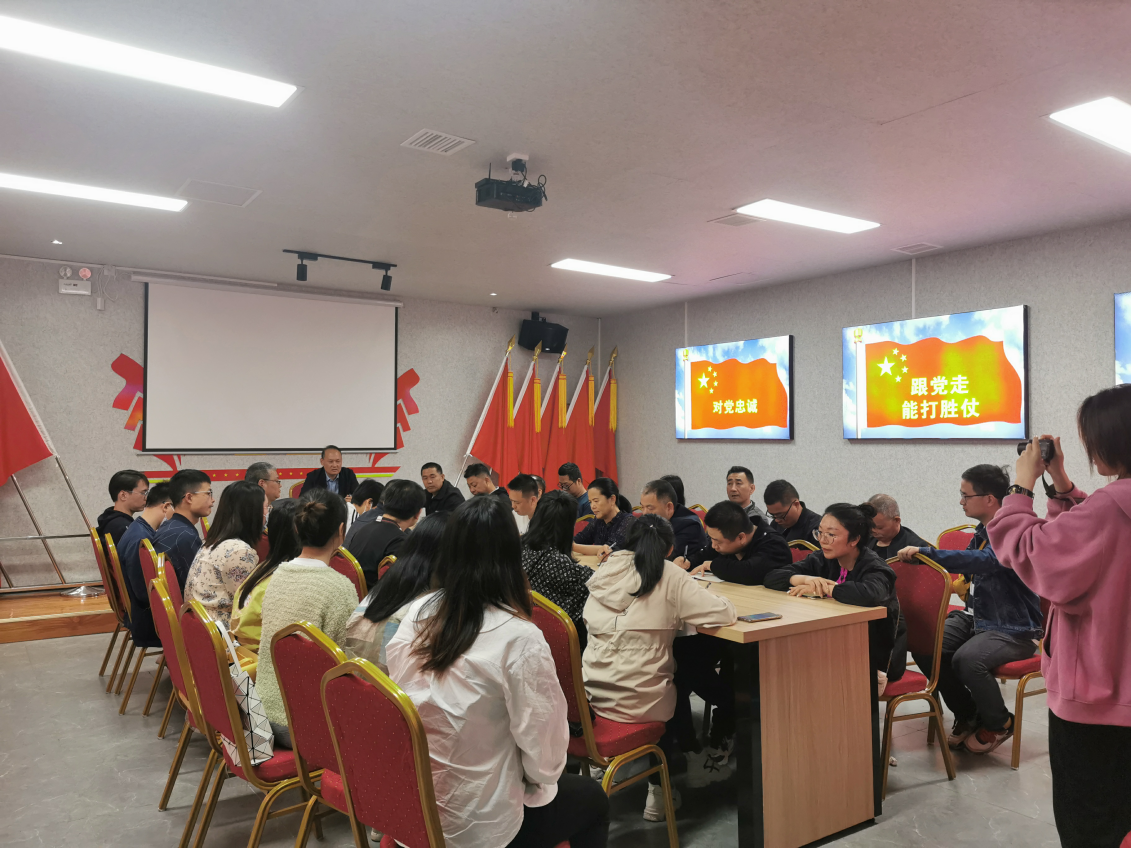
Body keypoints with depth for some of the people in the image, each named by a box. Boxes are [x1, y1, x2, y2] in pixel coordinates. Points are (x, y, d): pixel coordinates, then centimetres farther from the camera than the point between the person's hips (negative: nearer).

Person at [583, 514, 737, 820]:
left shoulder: (606, 571, 3)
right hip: (638, 702, -4)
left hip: (591, 696, 5)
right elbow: (723, 613, -13)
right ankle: (658, 789, 36)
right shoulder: (669, 575, -10)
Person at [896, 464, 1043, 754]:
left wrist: (925, 552, -42)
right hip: (977, 618, 9)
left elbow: (984, 560, -39)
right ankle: (967, 715, 13)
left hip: (1015, 629, -8)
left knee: (966, 659, -32)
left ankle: (999, 724, 0)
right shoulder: (983, 530, 7)